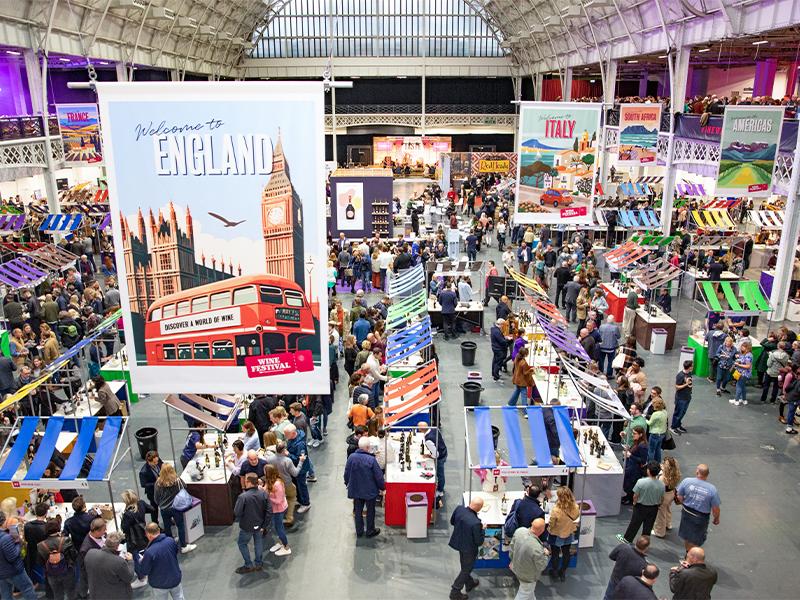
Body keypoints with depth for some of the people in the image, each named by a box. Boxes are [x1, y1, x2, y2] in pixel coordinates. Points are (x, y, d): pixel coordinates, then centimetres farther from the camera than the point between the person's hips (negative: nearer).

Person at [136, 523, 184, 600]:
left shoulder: (149, 552, -30)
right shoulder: (171, 541, -16)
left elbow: (143, 572, -17)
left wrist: (140, 561, 1)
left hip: (160, 584, -3)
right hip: (175, 579, 4)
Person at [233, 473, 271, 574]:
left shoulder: (243, 496, -29)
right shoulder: (264, 494, -16)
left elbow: (237, 513, -21)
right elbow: (269, 511, -11)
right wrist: (265, 525, -1)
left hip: (247, 527, -4)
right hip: (259, 525, 4)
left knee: (242, 543, 20)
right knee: (258, 543, 24)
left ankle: (249, 565, 26)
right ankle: (259, 564, 38)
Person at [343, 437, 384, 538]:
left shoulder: (351, 457, -13)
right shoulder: (371, 459, -24)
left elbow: (346, 473, -1)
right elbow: (379, 476, -17)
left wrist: (347, 483, 18)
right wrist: (382, 487, 0)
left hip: (356, 490, 3)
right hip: (370, 491, -3)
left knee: (358, 511, 18)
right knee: (370, 511, 16)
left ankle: (359, 531, 29)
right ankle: (370, 531, 29)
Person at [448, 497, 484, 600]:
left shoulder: (459, 509, -19)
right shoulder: (476, 523, -37)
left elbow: (452, 521, 1)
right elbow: (479, 542, -23)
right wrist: (482, 529, -9)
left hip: (458, 543, 7)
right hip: (469, 548, -7)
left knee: (466, 566, 31)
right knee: (466, 569, 19)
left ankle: (469, 583, 55)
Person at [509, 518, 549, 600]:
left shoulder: (519, 530, -24)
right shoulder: (537, 549, -42)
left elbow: (512, 548, -5)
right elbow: (541, 566, -22)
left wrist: (512, 561, 14)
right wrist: (546, 555, -5)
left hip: (517, 567, 6)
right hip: (528, 575, -6)